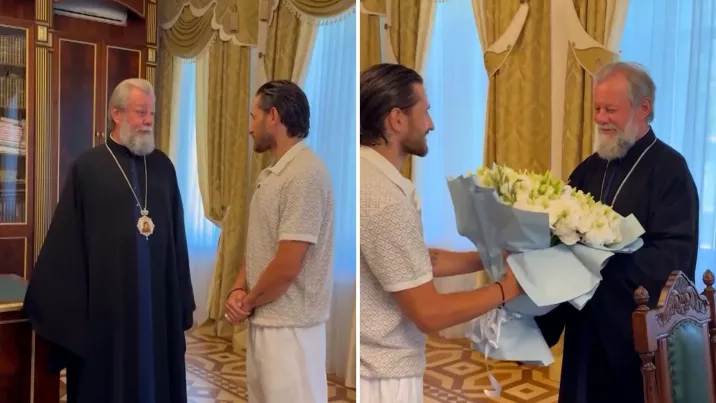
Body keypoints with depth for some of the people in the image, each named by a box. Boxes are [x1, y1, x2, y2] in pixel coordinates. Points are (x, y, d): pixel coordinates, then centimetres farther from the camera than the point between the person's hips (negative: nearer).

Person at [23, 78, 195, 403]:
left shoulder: (163, 166, 6)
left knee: (155, 371, 12)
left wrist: (182, 296, 7)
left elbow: (177, 234, 9)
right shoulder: (88, 167, -4)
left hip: (157, 295, 3)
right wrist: (60, 302, -4)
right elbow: (66, 240, -3)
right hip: (105, 297, -3)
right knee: (106, 375, 10)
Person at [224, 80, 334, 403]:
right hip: (263, 320, 10)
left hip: (290, 325, -10)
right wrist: (239, 289, -1)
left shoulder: (305, 175, -21)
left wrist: (248, 303, -8)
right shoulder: (269, 174, 11)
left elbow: (287, 266, -24)